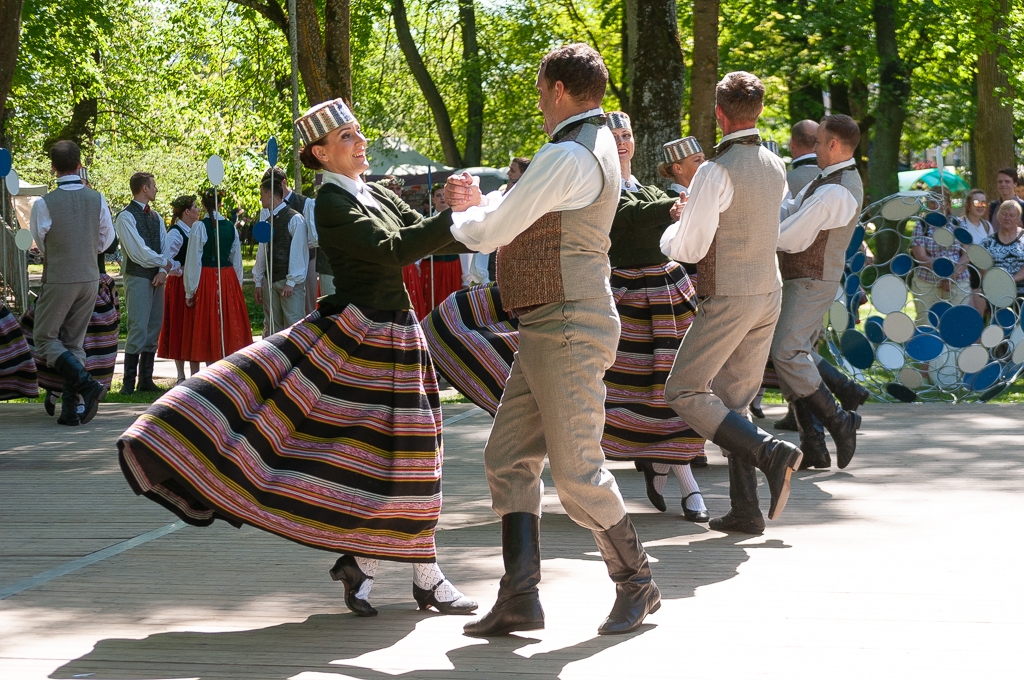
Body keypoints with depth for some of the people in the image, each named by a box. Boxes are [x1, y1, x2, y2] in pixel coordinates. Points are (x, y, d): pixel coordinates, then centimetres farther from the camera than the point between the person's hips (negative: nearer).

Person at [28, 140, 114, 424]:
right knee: (75, 342, 12)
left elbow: (40, 243, 1)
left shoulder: (44, 204, -14)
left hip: (58, 280, -4)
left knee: (46, 339, 6)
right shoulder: (97, 199, -4)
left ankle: (87, 383, -14)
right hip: (90, 278, 4)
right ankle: (70, 408, 7)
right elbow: (107, 238, 8)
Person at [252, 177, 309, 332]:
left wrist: (291, 282, -14)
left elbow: (298, 251, -12)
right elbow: (262, 251, 11)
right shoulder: (266, 217, 10)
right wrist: (258, 282, 10)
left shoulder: (294, 218, -9)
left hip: (289, 280, -7)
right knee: (272, 327, 9)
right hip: (269, 280, 7)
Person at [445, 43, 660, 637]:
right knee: (509, 457, 7)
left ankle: (637, 582, 13)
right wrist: (481, 202, 14)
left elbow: (489, 233, -15)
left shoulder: (568, 157, -18)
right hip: (548, 333, 11)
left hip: (570, 329, -11)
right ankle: (520, 599, 5)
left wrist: (462, 217, 6)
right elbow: (526, 215, 28)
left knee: (576, 469, -4)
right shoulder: (597, 144, 15)